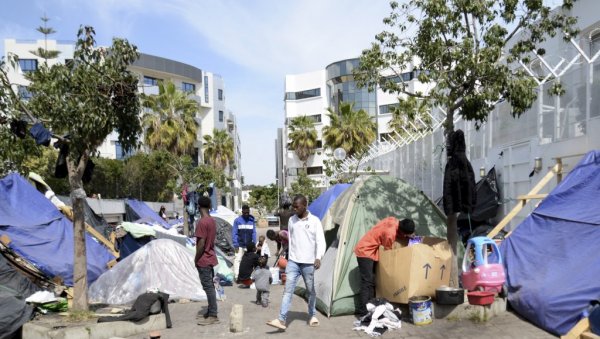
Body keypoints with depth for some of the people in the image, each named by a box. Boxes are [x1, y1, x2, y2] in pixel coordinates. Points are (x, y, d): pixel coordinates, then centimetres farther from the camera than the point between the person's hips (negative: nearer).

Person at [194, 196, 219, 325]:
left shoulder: (202, 222, -19)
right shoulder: (212, 220, 8)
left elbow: (201, 243, -22)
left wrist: (196, 259, -11)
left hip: (204, 260, -9)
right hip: (210, 258, 9)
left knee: (208, 287, -5)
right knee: (209, 286, 15)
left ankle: (213, 316, 0)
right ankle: (210, 311, 24)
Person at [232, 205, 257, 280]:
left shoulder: (252, 220, 3)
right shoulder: (237, 220, -4)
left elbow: (254, 233, 4)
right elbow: (234, 233, -5)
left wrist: (254, 243, -2)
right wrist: (235, 244, -11)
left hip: (249, 245, 3)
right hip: (240, 245, -3)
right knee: (237, 259, -6)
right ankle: (236, 276, -4)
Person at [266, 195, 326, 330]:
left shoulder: (314, 221, -7)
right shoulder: (292, 220, 6)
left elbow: (321, 241, -11)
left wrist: (318, 258, -25)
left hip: (308, 263, -2)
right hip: (293, 262, 3)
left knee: (311, 291, 11)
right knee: (288, 290, -5)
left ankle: (312, 315, 31)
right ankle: (281, 320, -8)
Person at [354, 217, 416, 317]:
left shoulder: (393, 220, -5)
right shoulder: (390, 233, -28)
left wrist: (408, 236, 1)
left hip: (370, 251, 10)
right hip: (365, 251, -9)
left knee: (373, 281, 9)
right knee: (367, 282, -13)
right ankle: (363, 311, -13)